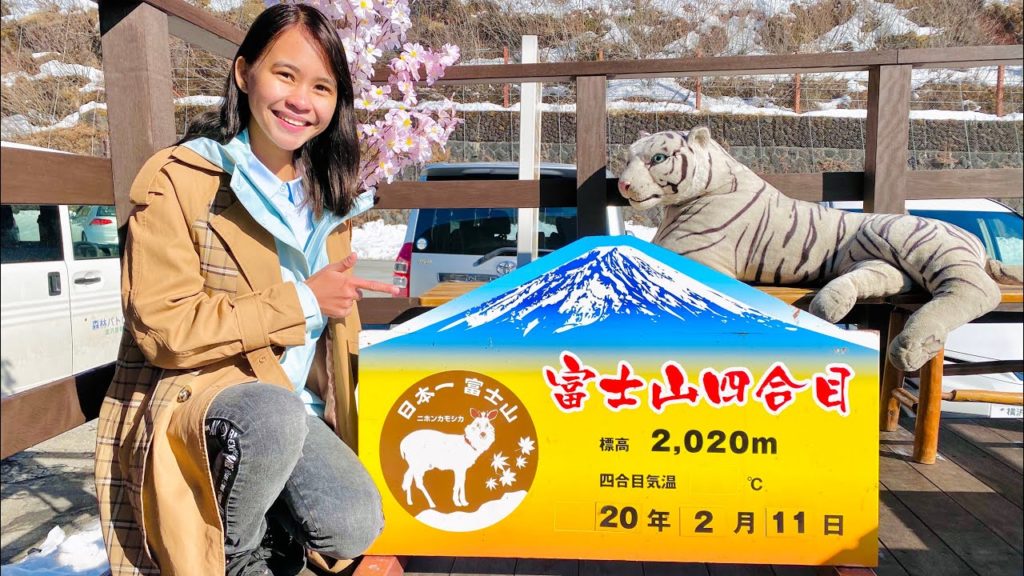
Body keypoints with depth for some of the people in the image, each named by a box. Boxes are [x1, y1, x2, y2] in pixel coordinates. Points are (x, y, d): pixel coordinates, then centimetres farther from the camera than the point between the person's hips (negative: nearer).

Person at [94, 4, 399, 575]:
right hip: (189, 396, -4)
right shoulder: (178, 179, -10)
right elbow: (163, 328, -16)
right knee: (275, 415, -37)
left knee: (356, 526, -21)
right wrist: (302, 303, -15)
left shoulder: (328, 195, 10)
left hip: (297, 407, 5)